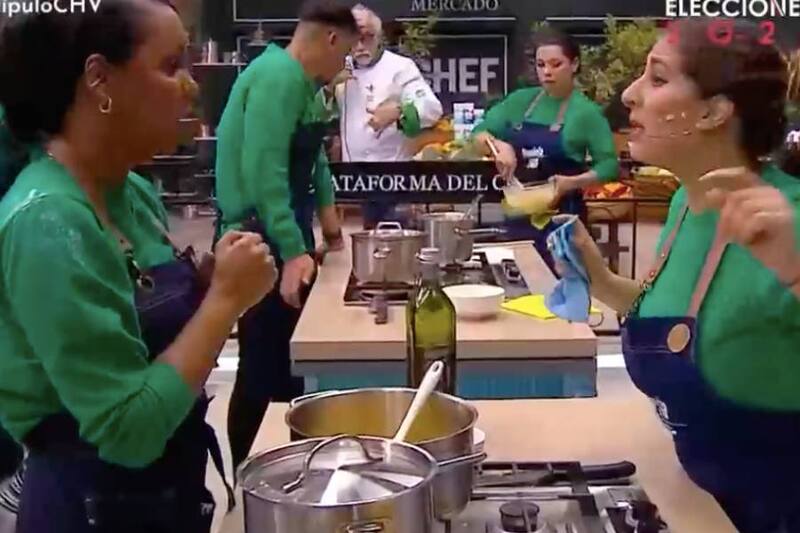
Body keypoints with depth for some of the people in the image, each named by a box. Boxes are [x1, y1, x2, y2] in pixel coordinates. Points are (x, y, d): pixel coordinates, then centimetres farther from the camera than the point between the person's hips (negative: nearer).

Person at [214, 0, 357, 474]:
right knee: (264, 367, -2)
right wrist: (292, 251, -32)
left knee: (291, 356, 19)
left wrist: (326, 207, 15)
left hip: (287, 233, 10)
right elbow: (263, 170, -29)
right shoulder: (278, 78, -20)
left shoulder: (303, 81, 12)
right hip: (265, 239, -10)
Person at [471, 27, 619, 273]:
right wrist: (499, 145, -17)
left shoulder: (586, 111, -8)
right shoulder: (521, 100, 4)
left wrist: (572, 182, -25)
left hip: (561, 217, -4)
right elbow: (479, 134, 4)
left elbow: (609, 165, -10)